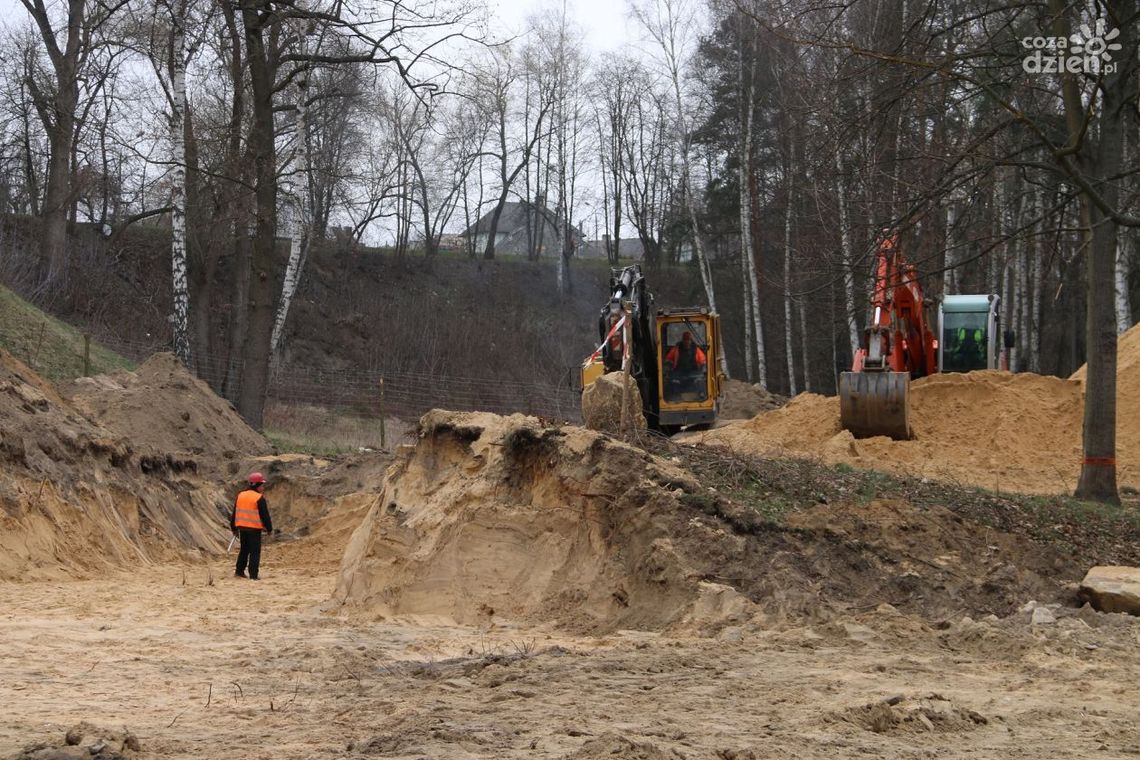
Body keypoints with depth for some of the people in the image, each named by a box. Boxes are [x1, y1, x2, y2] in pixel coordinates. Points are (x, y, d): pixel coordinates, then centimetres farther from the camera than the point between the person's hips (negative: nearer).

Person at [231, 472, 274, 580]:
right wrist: (269, 529, 0)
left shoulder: (240, 496, 9)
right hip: (255, 528, -6)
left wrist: (234, 528, 22)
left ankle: (239, 571, 20)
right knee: (255, 551, -2)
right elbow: (265, 515, -11)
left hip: (242, 527, 6)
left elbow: (234, 513, 14)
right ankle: (253, 575, -6)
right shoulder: (259, 498, -12)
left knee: (244, 549, 20)